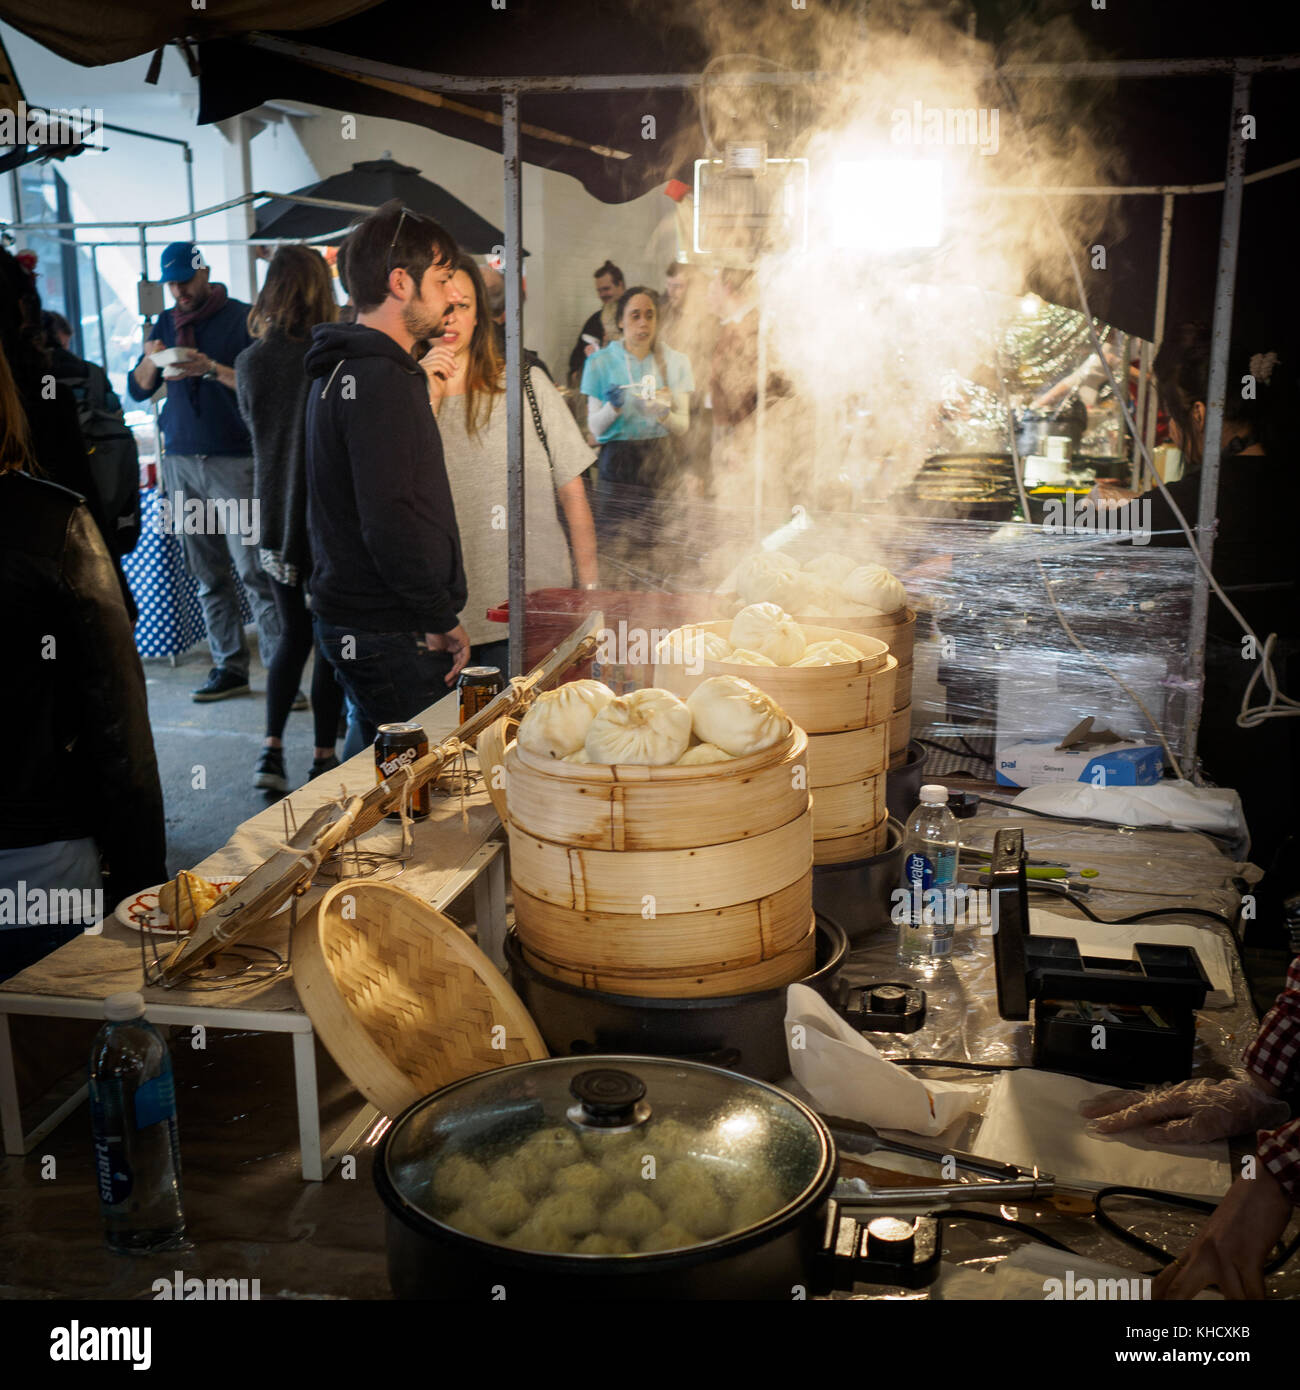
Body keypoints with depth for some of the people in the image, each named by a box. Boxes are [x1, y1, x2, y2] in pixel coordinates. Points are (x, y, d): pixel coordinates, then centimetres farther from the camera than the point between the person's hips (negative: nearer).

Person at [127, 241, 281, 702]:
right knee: (207, 573, 6)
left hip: (233, 460, -5)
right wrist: (150, 361, -6)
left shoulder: (241, 319, -1)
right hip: (181, 460, 5)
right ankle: (229, 666, 11)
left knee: (253, 568, -11)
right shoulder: (164, 323, 15)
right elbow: (137, 391, 14)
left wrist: (212, 369, -21)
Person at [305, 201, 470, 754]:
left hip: (347, 618, 11)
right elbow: (391, 521, -25)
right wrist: (443, 620, -17)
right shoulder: (381, 379, -19)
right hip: (392, 632, -11)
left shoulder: (342, 369, 15)